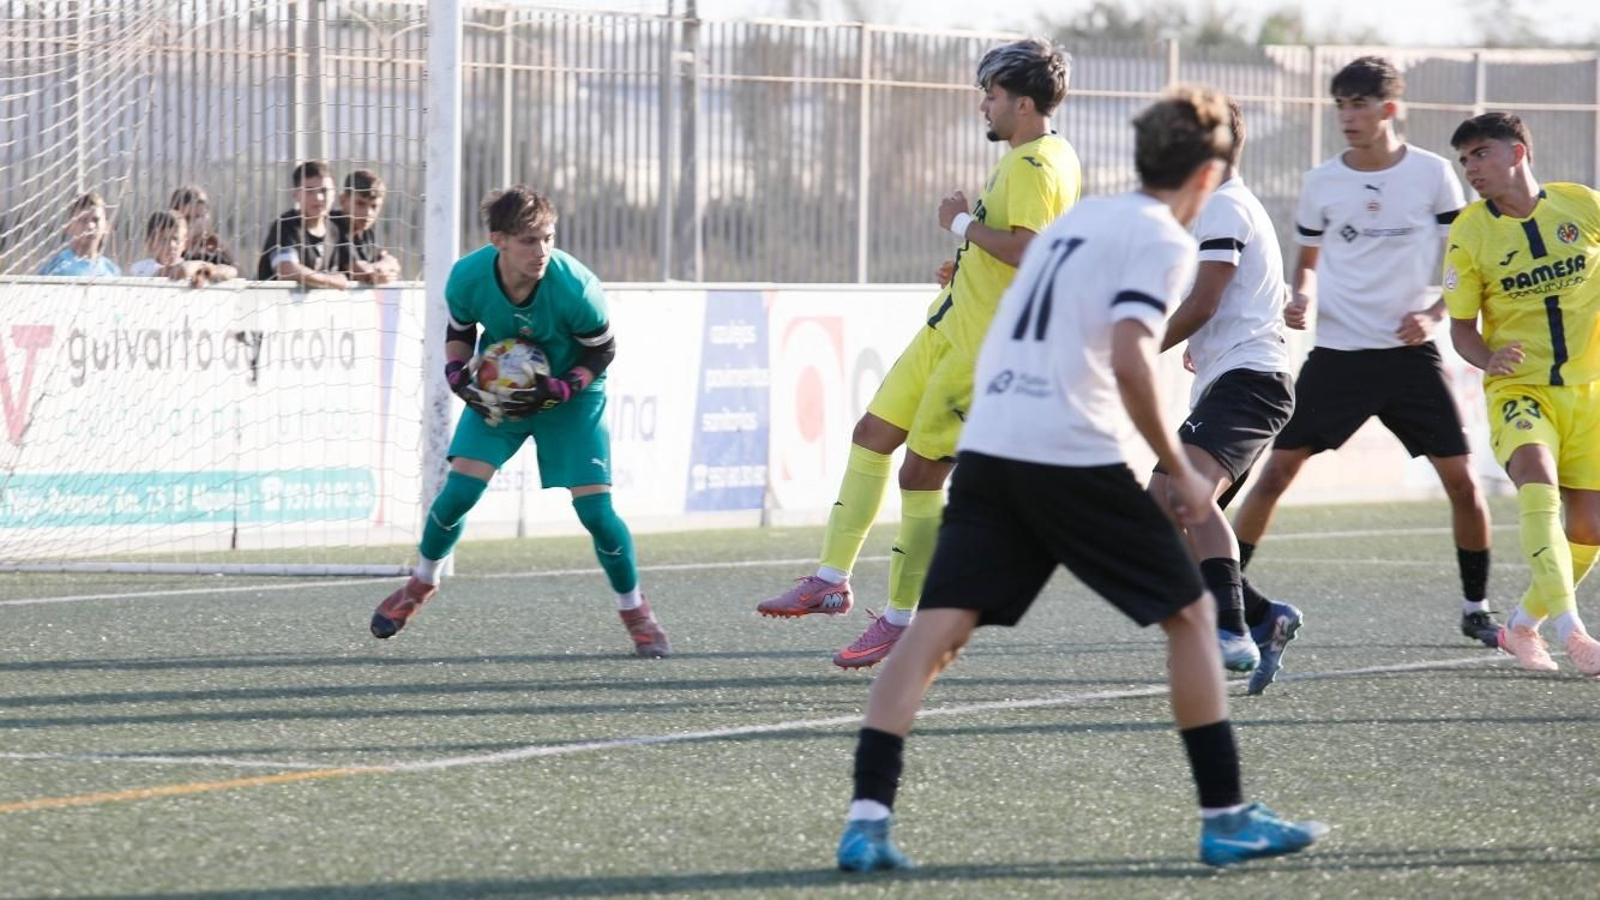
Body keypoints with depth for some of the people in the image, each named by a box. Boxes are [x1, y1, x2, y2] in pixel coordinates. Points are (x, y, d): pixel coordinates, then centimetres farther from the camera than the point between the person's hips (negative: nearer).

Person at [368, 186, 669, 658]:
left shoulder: (576, 289, -33)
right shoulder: (468, 278, -24)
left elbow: (600, 352, -14)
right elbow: (459, 332, -2)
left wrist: (557, 391, -27)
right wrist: (459, 374, -20)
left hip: (570, 393, -2)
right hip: (499, 390, 2)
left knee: (594, 508, -10)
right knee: (459, 490, -8)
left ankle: (636, 613, 11)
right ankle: (421, 584, 20)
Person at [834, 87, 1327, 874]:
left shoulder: (1078, 219, 22)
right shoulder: (1162, 240, -2)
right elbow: (1129, 361, -15)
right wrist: (1179, 471, -7)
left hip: (987, 447, 7)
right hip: (1071, 455, -7)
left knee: (937, 629, -2)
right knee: (1190, 612, 8)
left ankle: (867, 818, -15)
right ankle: (1225, 818, 9)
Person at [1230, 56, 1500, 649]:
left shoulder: (1433, 174, -1)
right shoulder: (1322, 183, 3)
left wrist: (1433, 314, -10)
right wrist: (1301, 300, -4)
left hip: (1410, 354, -1)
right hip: (1337, 353, 1)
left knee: (1462, 481, -4)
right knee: (1276, 470, -7)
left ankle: (1476, 609, 13)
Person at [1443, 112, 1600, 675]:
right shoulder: (1468, 233, -4)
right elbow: (1462, 327, 1)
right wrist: (1488, 359, -19)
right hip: (1518, 389, -2)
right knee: (1538, 482, -30)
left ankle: (1523, 625, 27)